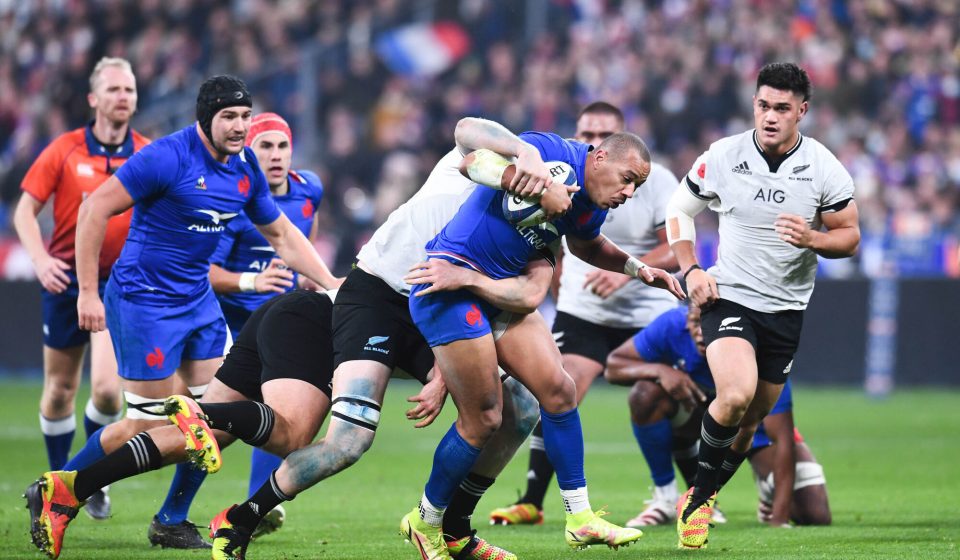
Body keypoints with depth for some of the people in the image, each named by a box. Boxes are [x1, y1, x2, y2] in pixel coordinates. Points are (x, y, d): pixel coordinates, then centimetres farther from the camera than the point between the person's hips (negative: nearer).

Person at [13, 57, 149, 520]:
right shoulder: (64, 151, -3)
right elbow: (25, 210, -2)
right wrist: (40, 260, -17)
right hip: (67, 280, 0)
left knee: (107, 388, -15)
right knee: (59, 390, 8)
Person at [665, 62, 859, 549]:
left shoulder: (825, 169, -6)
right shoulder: (722, 158, -7)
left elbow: (849, 236, 1)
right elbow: (678, 211, 7)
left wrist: (813, 239, -21)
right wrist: (690, 270, -7)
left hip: (787, 309, 2)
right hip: (728, 296, -2)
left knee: (751, 419, 9)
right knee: (736, 396, -26)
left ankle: (701, 497, 31)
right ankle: (700, 495, -4)